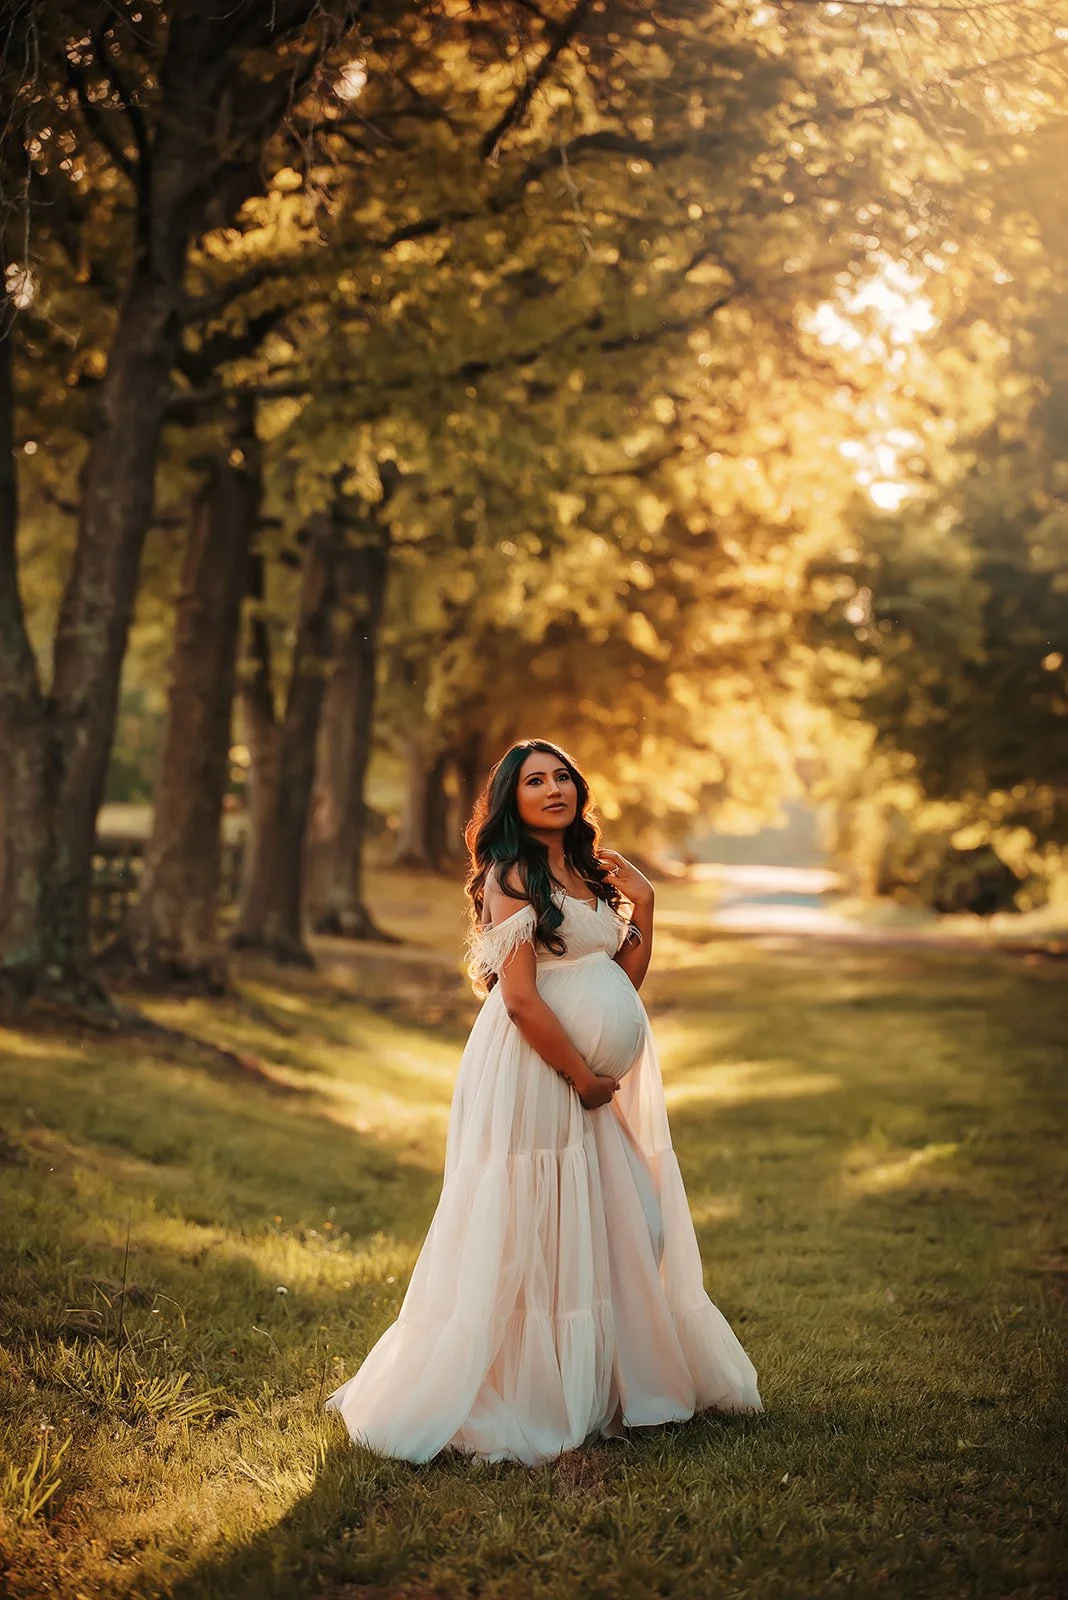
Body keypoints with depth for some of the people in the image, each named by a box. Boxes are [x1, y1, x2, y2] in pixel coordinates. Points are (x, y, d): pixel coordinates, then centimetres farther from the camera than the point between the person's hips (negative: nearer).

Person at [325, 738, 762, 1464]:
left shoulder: (587, 870, 15)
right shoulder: (513, 874, -10)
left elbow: (627, 977, 15)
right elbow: (520, 998, -17)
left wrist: (643, 902, 5)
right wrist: (581, 1075, -13)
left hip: (598, 1078, 8)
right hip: (537, 1071, -8)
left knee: (612, 1227, 10)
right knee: (531, 1231, -4)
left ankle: (602, 1381, 22)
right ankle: (516, 1397, 7)